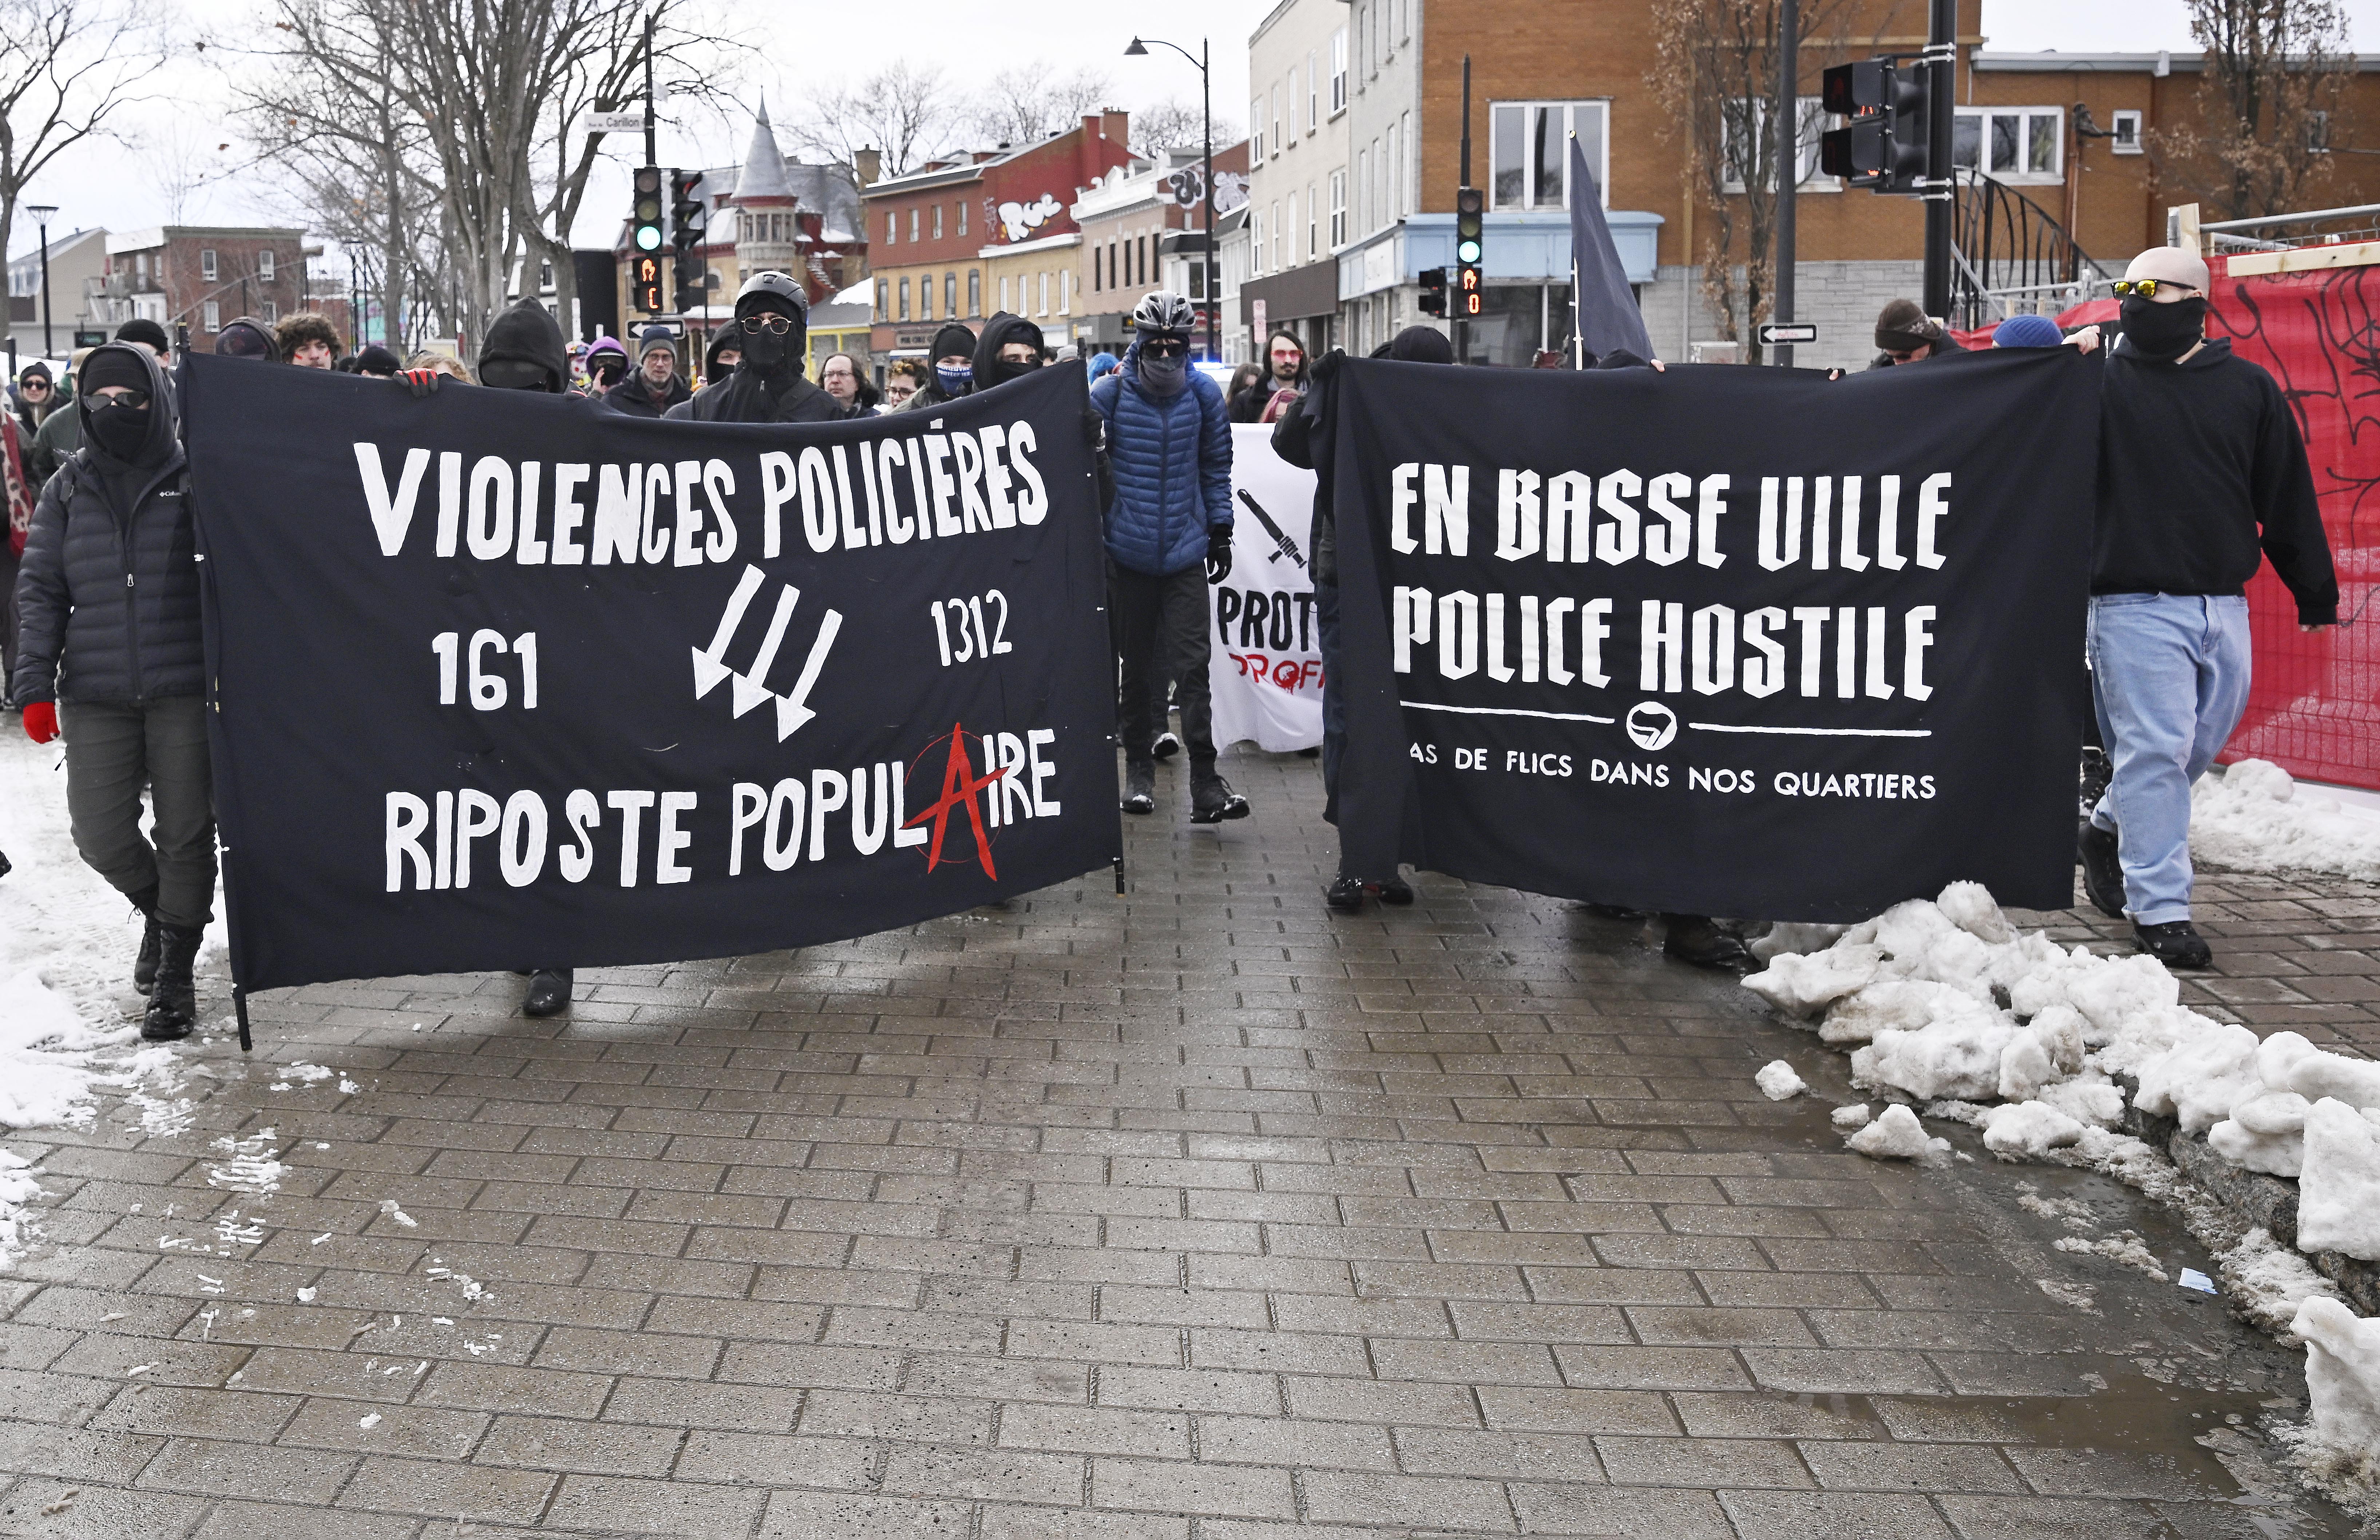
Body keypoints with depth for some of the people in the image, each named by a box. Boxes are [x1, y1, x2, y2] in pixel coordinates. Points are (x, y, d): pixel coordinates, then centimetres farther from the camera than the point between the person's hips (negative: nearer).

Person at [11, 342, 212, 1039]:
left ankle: (175, 974, 15)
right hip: (96, 695, 3)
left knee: (185, 834, 0)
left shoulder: (194, 481, 1)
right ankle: (158, 909, 32)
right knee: (101, 834, 1)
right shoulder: (68, 490, 9)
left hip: (183, 692, -2)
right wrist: (35, 685, 1)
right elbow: (42, 589, 9)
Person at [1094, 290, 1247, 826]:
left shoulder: (1204, 395, 3)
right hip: (1128, 553, -1)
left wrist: (1221, 532, 12)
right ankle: (1139, 768, 21)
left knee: (1192, 664, -7)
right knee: (1139, 665, 8)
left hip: (1186, 551, 1)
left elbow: (1216, 468, 13)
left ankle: (1205, 783, -7)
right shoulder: (1110, 395, -4)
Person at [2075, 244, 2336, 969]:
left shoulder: (2249, 388, 9)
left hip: (2224, 603, 4)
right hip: (2135, 604, -4)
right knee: (2156, 749, -7)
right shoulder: (2102, 384, 0)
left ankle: (2111, 829, 37)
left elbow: (2287, 496, 12)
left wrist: (2314, 590, 15)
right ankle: (2158, 909, 0)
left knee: (2201, 742, 13)